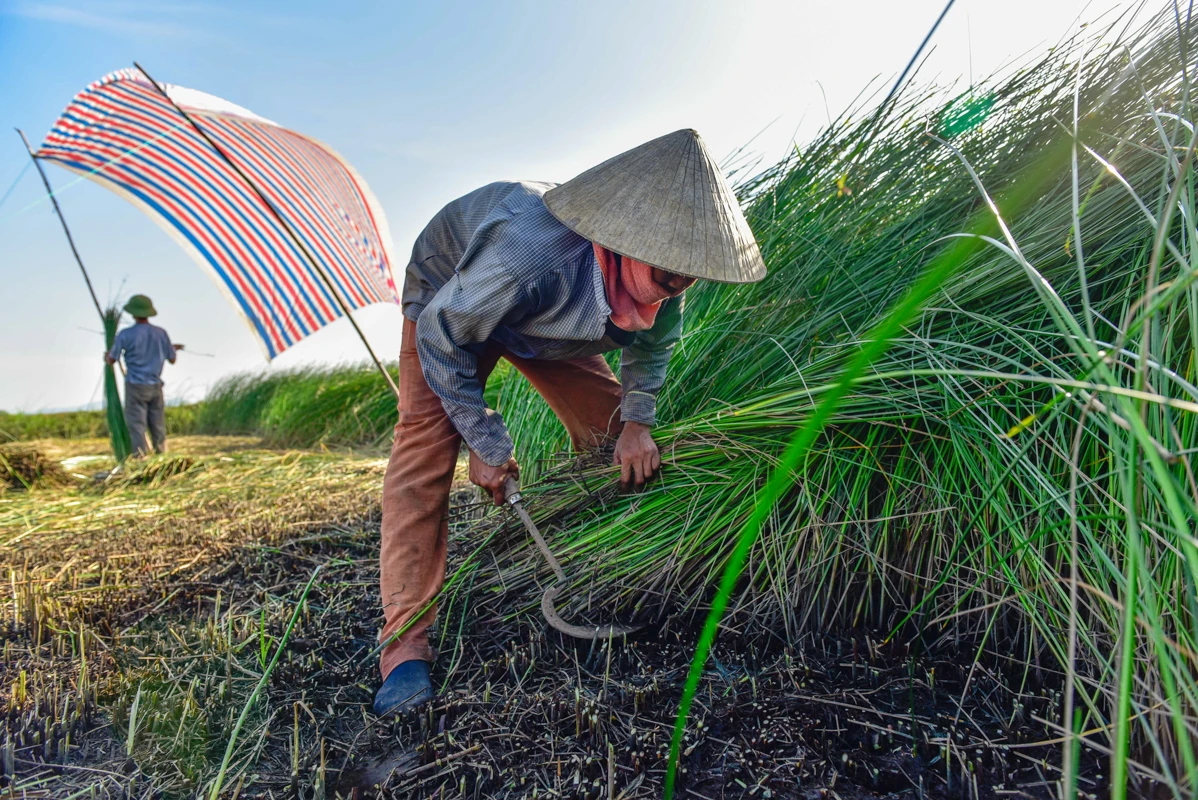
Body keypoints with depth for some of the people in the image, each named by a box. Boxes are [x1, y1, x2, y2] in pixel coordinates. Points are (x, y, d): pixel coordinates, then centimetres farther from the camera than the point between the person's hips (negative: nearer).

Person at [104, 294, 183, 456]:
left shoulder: (125, 334, -10)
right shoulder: (161, 333, -1)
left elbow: (112, 360, -2)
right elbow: (172, 359, 6)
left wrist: (106, 356, 22)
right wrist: (175, 349, 28)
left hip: (135, 386, -3)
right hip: (155, 386, 3)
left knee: (136, 424, 1)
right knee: (158, 425, 11)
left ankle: (141, 457, -1)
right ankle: (162, 453, 15)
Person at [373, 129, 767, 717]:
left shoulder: (660, 271, -27)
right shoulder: (530, 253, -48)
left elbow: (653, 340, -2)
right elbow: (440, 334, -30)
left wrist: (636, 421, -17)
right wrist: (486, 445, -25)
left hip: (554, 324, 5)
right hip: (449, 301, -4)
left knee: (610, 433, -3)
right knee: (425, 445, -20)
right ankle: (405, 642, -12)